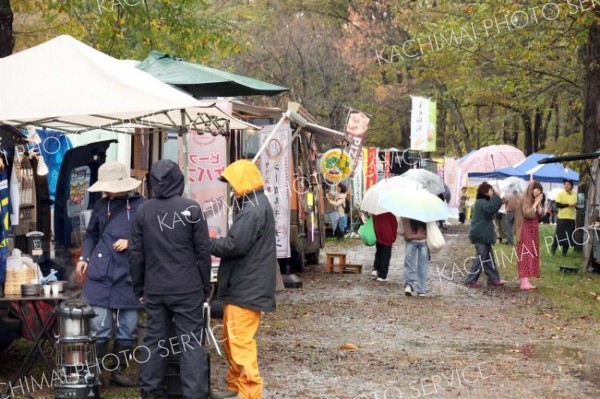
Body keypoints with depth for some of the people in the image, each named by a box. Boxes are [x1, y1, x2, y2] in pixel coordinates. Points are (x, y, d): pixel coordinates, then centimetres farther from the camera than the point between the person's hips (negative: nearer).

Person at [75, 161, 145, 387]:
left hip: (130, 277, -1)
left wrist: (131, 243, -13)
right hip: (100, 275, 1)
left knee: (127, 329, 8)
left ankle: (118, 371, 21)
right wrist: (84, 258, 6)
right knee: (98, 328, -1)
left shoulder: (141, 205, -4)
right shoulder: (101, 205, 6)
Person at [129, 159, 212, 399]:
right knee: (191, 343, 0)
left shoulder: (143, 211, 3)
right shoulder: (191, 208, -6)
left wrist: (139, 287, 15)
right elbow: (203, 251, -4)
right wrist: (205, 286, 6)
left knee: (154, 339, 11)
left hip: (154, 289, 3)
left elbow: (136, 254, 6)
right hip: (188, 288, -3)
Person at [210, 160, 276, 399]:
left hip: (246, 288, -11)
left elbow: (235, 245, -24)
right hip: (244, 285, 11)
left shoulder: (253, 210, -20)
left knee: (240, 342, -7)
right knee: (231, 339, 20)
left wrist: (208, 244, -11)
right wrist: (216, 243, 6)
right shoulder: (255, 205, 16)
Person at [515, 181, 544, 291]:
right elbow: (528, 213, -23)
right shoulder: (525, 199, -11)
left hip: (533, 230, 9)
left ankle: (524, 280, 6)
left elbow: (540, 215, 11)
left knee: (531, 254, 5)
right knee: (525, 254, -12)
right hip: (525, 230, -9)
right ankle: (524, 282, -17)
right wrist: (535, 203, -15)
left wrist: (539, 204, -1)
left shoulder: (535, 200, 14)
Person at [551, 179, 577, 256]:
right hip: (562, 218, -5)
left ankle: (564, 252, 17)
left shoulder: (575, 195, 10)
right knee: (558, 235, -5)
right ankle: (553, 251, 3)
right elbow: (558, 205, -14)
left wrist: (575, 205, -4)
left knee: (568, 236, 6)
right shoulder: (560, 194, -5)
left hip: (571, 219, 5)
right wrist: (568, 204, -17)